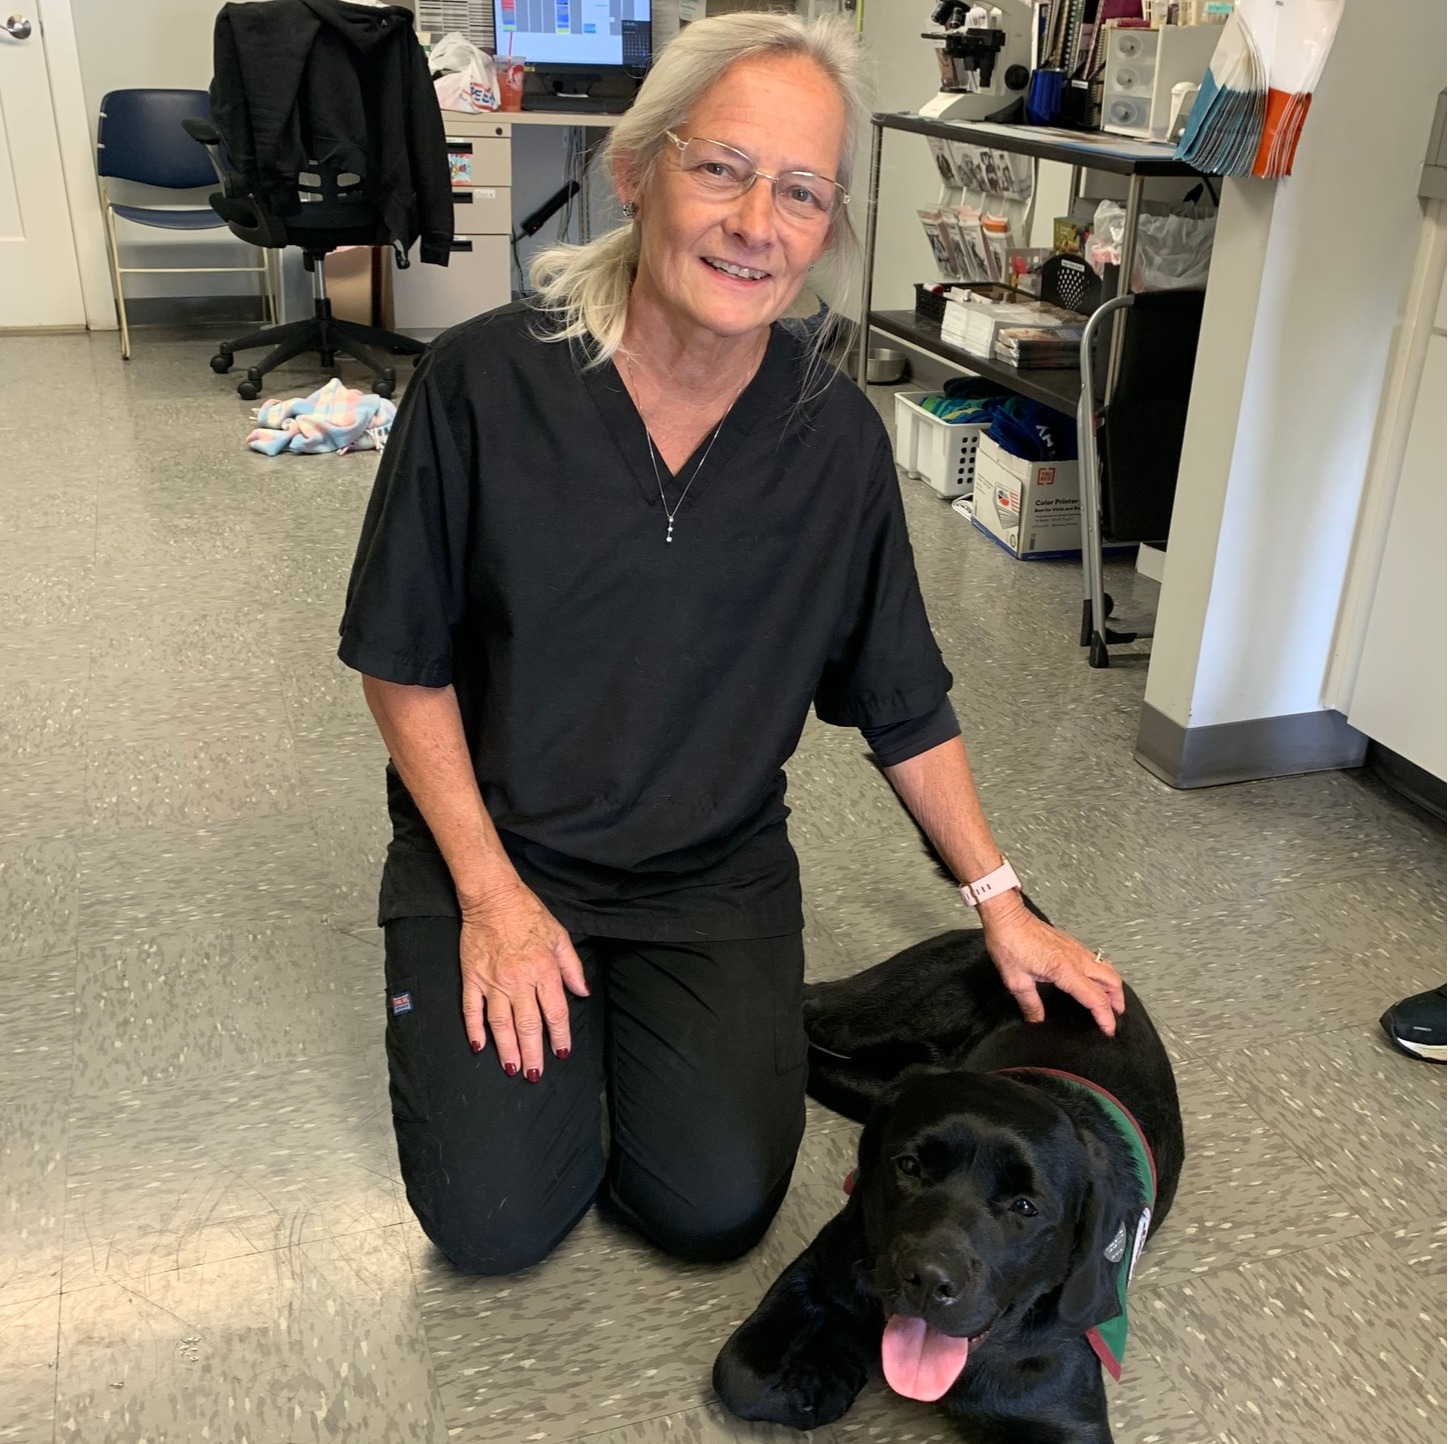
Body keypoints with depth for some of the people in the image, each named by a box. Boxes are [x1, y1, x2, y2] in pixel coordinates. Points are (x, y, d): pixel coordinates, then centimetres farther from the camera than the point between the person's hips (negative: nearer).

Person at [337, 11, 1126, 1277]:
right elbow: (404, 660, -7)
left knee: (717, 1208, -7)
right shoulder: (487, 381, -16)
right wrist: (490, 891, -11)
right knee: (496, 1221, -8)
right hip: (492, 843, -1)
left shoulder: (836, 434, -9)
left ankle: (626, 1001, 21)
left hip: (719, 874, 2)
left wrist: (1002, 900, 1)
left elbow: (903, 700, 2)